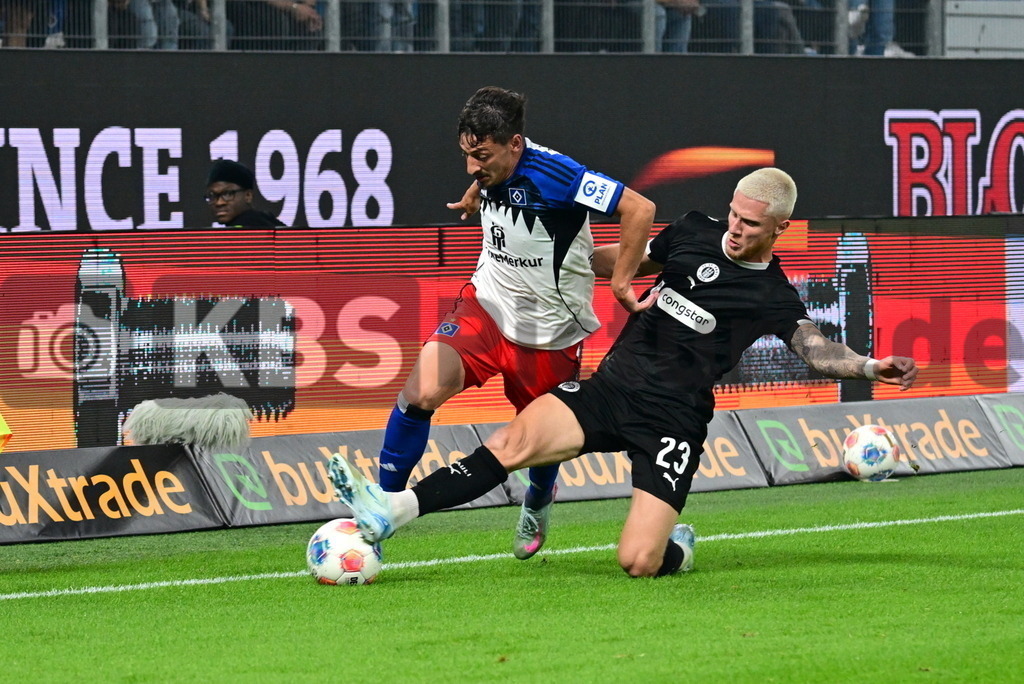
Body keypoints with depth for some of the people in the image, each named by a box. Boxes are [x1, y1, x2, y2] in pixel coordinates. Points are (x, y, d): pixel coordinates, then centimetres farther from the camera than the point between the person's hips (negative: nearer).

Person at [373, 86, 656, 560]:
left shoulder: (552, 174, -27)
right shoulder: (492, 168, -6)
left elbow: (639, 209, -26)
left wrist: (621, 283, -22)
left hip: (550, 333, -4)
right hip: (486, 305, 4)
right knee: (421, 393, -19)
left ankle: (537, 503, 51)